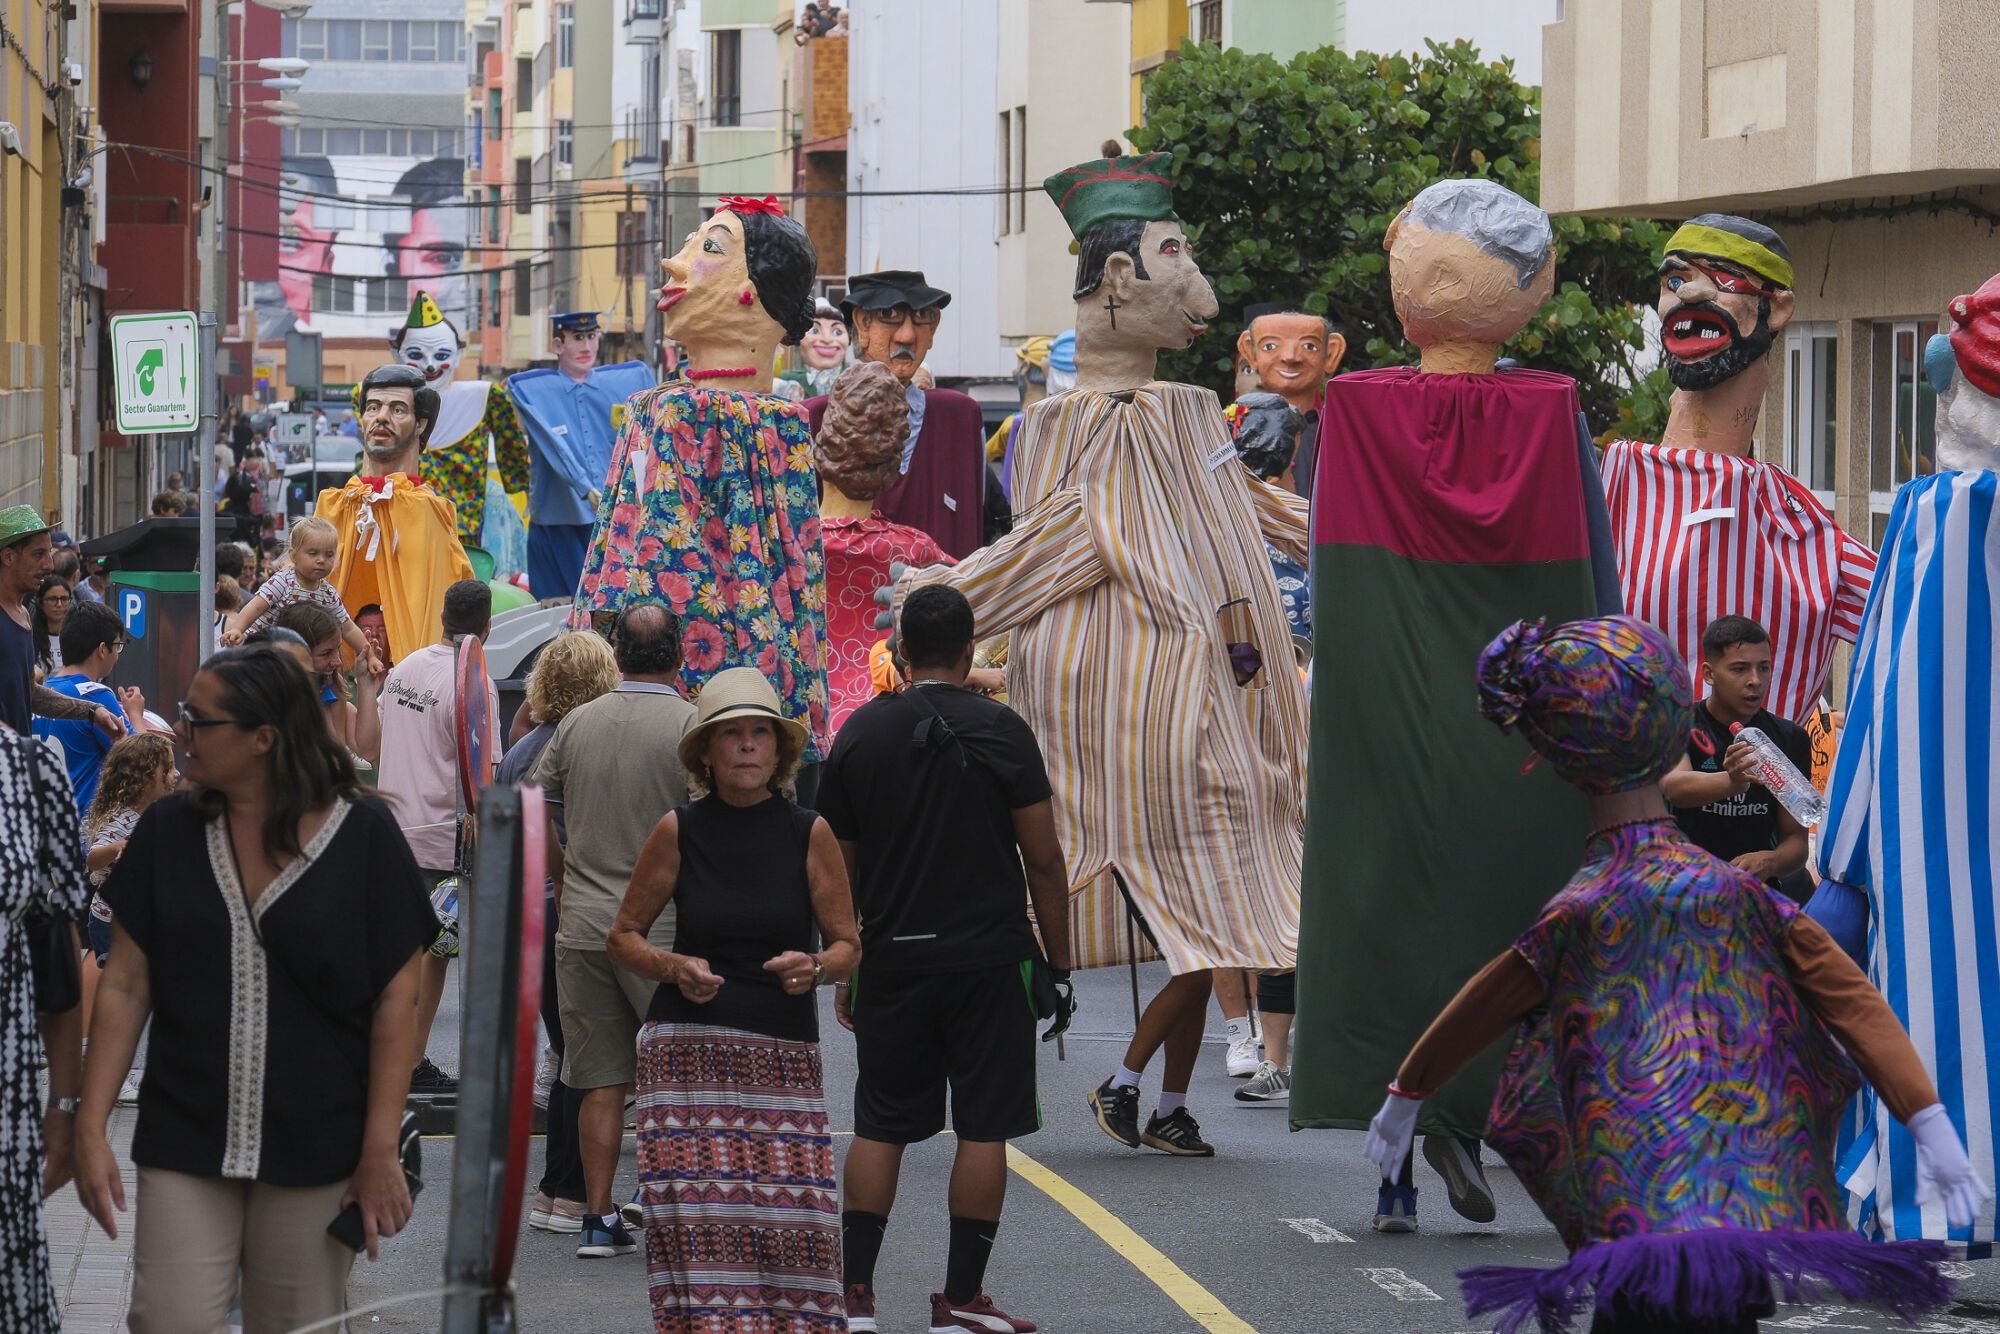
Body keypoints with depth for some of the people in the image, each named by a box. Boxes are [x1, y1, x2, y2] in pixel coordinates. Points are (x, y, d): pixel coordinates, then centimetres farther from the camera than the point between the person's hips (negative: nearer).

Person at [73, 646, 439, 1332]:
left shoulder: (362, 836, -5)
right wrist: (91, 1128, -3)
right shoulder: (168, 831, 3)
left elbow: (396, 999, -5)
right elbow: (125, 987, 4)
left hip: (316, 1155, -2)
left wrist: (380, 1151, -9)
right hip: (183, 1147, 2)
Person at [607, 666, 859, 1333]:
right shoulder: (679, 831, 4)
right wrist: (675, 968, -7)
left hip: (784, 1054, 0)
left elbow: (847, 944, 9)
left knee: (791, 1216, -10)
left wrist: (815, 967, -12)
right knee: (696, 1218, -11)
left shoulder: (810, 834, 4)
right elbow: (623, 935, 12)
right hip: (687, 1049, 0)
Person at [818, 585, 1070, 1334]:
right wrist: (1058, 963, 3)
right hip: (990, 961, -3)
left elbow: (839, 866, 8)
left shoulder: (860, 734, 3)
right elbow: (1043, 860, -5)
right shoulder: (1000, 732, -5)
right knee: (983, 1128, 3)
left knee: (879, 1127, 10)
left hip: (891, 961, 3)